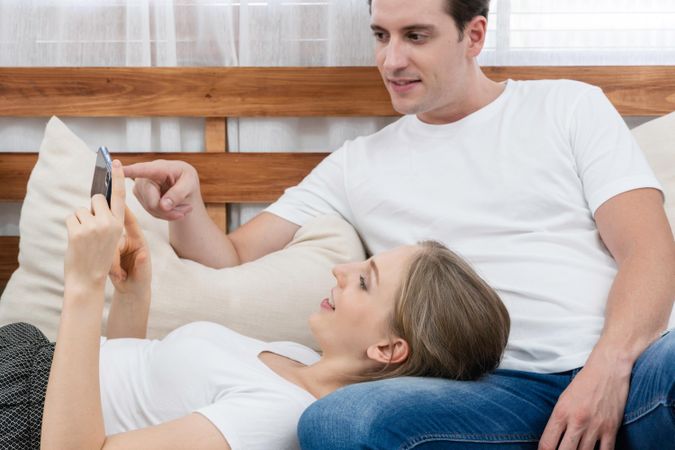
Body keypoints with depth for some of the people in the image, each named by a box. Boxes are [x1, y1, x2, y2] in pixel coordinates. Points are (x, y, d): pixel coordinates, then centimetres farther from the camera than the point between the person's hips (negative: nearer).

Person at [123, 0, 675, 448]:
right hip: (496, 389, 3)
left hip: (624, 371, -2)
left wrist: (607, 366, -15)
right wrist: (186, 207, -6)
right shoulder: (359, 163, 18)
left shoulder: (569, 106, 14)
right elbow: (233, 261, 16)